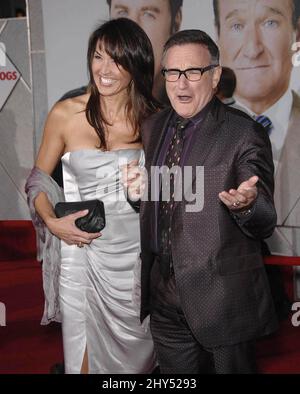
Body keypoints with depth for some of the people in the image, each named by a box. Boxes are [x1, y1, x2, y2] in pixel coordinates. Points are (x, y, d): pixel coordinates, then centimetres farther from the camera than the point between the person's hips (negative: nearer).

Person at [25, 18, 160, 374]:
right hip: (84, 253, -1)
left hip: (137, 253, 1)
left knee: (137, 351, 14)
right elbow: (38, 180, 5)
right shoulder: (65, 114, -5)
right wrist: (52, 222, -11)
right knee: (87, 356, 7)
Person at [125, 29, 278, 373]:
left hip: (222, 297, -5)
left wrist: (247, 205, -35)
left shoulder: (244, 134, -12)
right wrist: (136, 190, -5)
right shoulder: (151, 128, 6)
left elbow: (265, 225, -13)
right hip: (164, 293, 5)